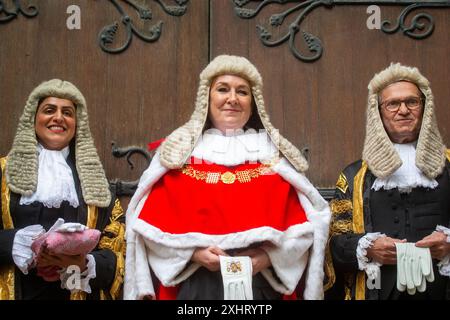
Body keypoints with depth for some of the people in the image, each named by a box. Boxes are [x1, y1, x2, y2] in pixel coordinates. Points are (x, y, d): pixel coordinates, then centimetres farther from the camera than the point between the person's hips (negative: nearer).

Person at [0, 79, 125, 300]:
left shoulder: (93, 175, 9)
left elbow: (116, 245, 3)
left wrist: (86, 264, -15)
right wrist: (18, 242, -19)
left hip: (79, 293, 1)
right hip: (18, 291, -1)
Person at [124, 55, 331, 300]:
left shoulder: (276, 155, 6)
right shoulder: (178, 153, 4)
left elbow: (305, 224, 1)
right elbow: (151, 223, -1)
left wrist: (268, 257, -13)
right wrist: (193, 253, -14)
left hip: (261, 286, 1)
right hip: (194, 287, 0)